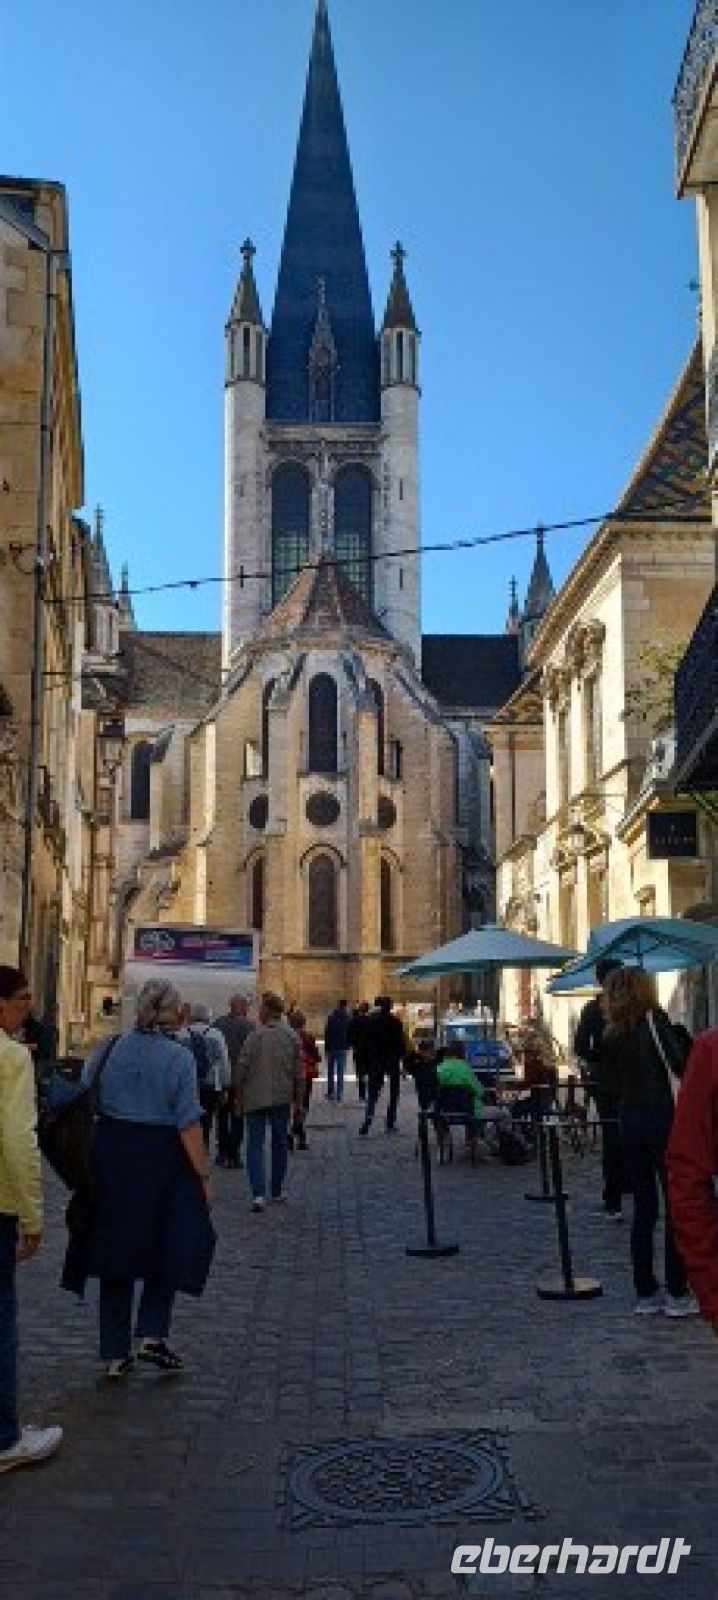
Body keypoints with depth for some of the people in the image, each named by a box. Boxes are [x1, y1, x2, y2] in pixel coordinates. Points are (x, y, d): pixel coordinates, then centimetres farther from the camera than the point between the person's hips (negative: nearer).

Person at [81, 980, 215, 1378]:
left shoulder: (107, 1051, 0)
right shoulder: (179, 1057, -11)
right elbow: (188, 1124, -14)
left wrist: (90, 1165, 15)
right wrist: (203, 1176, -6)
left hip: (110, 1157, 4)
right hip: (161, 1157, -4)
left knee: (116, 1255, 13)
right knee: (167, 1250, 17)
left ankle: (115, 1354, 19)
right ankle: (152, 1336, 8)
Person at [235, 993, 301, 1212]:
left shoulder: (255, 1036, -12)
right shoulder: (291, 1037, -1)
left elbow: (242, 1068, -10)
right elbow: (298, 1070, 3)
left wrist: (240, 1093, 2)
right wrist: (297, 1096, 12)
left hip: (255, 1097, -3)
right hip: (282, 1097, 3)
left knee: (255, 1144, 1)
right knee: (279, 1143, 16)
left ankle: (258, 1193, -11)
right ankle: (277, 1190, 24)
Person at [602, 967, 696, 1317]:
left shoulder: (612, 1035, 8)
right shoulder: (654, 1019, -9)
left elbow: (612, 1084, 8)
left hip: (629, 1122, 6)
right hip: (662, 1118, -6)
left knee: (644, 1209, 11)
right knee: (677, 1208, 2)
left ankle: (645, 1292, 15)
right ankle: (679, 1294, 3)